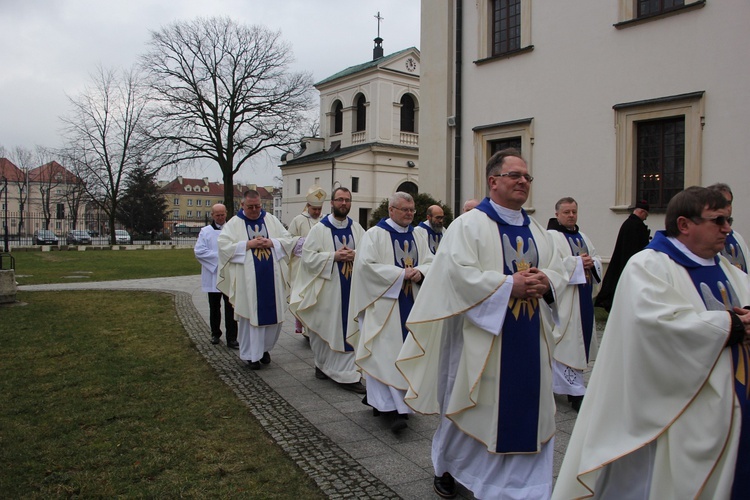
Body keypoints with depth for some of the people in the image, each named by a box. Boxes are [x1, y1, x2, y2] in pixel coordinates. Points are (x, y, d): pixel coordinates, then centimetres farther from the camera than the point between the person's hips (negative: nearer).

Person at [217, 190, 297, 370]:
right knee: (249, 315, 3)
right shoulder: (234, 223, 2)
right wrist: (248, 244, -15)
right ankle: (251, 354, 16)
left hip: (271, 278, 3)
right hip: (247, 280, -3)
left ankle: (264, 348, 27)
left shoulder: (271, 220, 10)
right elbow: (224, 246, -9)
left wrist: (271, 242, -11)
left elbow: (289, 240, 7)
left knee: (274, 314, 7)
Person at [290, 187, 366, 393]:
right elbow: (308, 256, -7)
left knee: (348, 329, 1)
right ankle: (323, 364, 28)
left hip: (351, 287, 3)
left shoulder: (357, 229, 9)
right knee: (326, 328, 6)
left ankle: (346, 375, 9)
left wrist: (355, 254, -12)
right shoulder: (319, 229, -1)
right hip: (327, 288, -2)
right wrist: (334, 256, -16)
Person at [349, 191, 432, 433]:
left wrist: (420, 272, -12)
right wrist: (401, 273, -17)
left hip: (410, 304, 6)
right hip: (383, 303, -6)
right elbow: (366, 265, -14)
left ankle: (380, 400, 22)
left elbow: (431, 262, 12)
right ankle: (392, 407, -4)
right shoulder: (374, 234, -4)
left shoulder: (417, 237, 14)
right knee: (386, 353, -9)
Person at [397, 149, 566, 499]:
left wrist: (545, 283, -10)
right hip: (483, 334, -6)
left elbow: (558, 272, 13)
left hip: (530, 339, 6)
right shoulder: (468, 225, -7)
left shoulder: (537, 231, 14)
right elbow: (459, 273, -18)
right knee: (472, 406, 7)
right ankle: (445, 465, 32)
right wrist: (510, 285, -21)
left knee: (526, 410, 10)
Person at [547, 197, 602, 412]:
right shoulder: (551, 237, -9)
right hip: (564, 301, -9)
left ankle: (564, 384, 28)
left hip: (583, 300, 9)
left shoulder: (582, 237, 17)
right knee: (567, 344, -7)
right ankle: (575, 392, -3)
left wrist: (591, 263, -4)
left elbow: (597, 259, 18)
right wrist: (577, 263, -18)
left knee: (578, 341, 14)